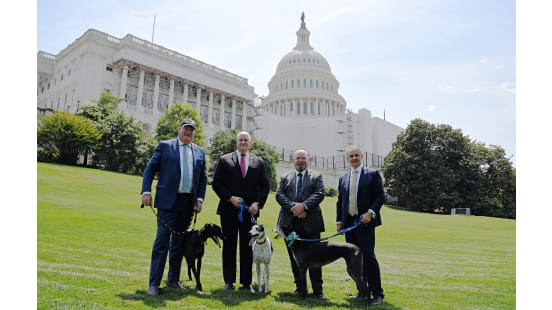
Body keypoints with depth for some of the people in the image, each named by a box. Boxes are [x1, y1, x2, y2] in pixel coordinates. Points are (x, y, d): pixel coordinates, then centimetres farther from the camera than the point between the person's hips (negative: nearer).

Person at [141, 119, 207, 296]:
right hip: (168, 201, -4)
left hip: (188, 203, 4)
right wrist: (146, 191, -9)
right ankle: (154, 283, 4)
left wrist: (200, 198, 3)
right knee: (162, 241, -4)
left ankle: (173, 280, 24)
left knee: (178, 242, 12)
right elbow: (150, 168, 1)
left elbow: (203, 177, 14)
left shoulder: (200, 152, 13)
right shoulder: (165, 146, 4)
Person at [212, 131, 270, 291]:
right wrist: (230, 198, -11)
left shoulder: (259, 162, 10)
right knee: (229, 246, 5)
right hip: (229, 210, -1)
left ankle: (246, 282, 15)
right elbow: (216, 183, 1)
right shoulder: (224, 160, 6)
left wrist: (257, 203, -6)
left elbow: (265, 186, 9)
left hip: (250, 211, 1)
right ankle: (229, 281, 16)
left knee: (248, 247, 5)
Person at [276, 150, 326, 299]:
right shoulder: (285, 177, 15)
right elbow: (279, 195, 2)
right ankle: (300, 289, 20)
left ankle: (317, 290, 11)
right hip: (290, 223, 2)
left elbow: (320, 194, -4)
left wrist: (304, 205, -18)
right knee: (295, 257, 8)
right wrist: (293, 207, -13)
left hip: (310, 222, -2)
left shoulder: (316, 176, 10)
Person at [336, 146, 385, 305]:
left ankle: (377, 294, 2)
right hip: (348, 223, 5)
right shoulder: (343, 178, 13)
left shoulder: (372, 175, 2)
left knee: (368, 256, -8)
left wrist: (370, 212, -15)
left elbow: (381, 196, -3)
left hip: (365, 222, -5)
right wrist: (339, 221, 8)